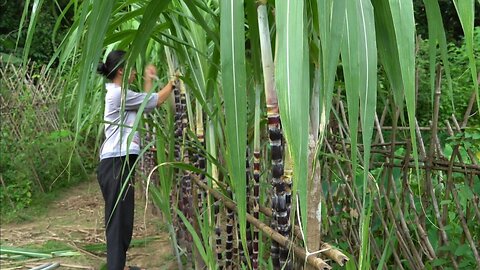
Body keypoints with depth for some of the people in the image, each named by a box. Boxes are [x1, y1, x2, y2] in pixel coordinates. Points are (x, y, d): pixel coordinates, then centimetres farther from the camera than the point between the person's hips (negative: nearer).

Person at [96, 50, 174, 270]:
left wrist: (148, 80, 28)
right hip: (116, 164, -10)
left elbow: (145, 104, 22)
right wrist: (173, 81, 6)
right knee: (118, 219, -11)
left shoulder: (119, 94, 18)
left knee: (122, 219, 15)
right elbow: (155, 101, -7)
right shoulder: (118, 94, -12)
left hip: (119, 163, 10)